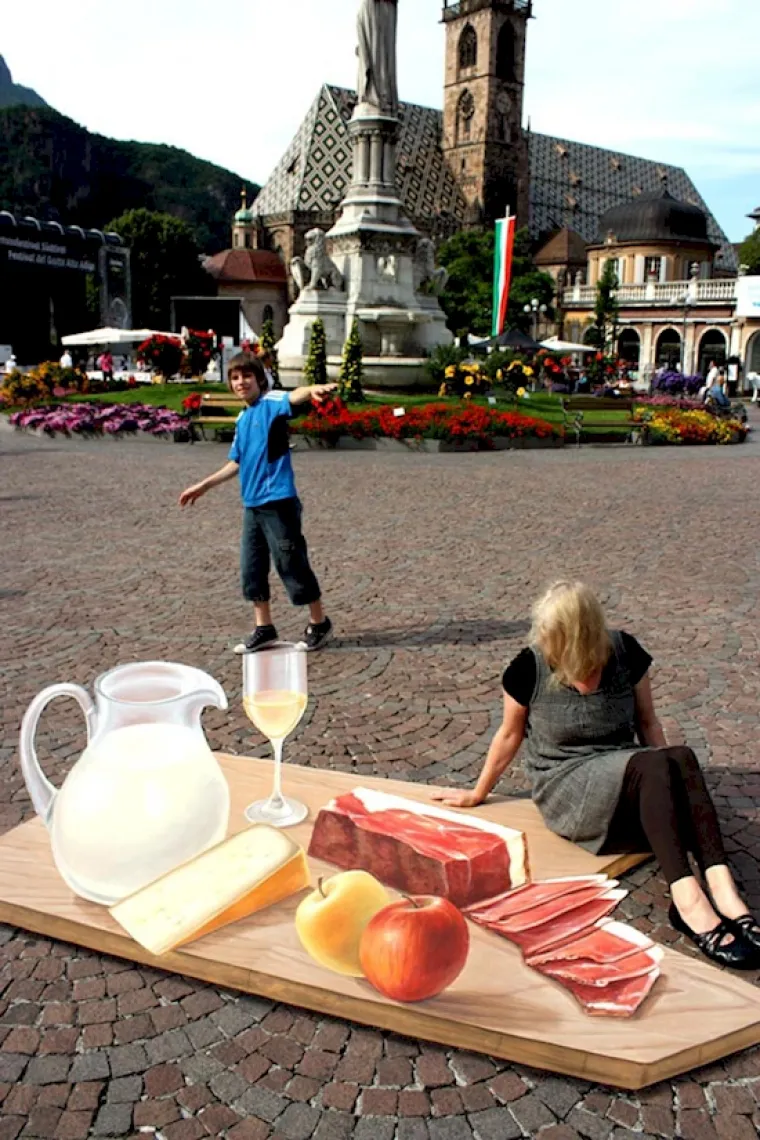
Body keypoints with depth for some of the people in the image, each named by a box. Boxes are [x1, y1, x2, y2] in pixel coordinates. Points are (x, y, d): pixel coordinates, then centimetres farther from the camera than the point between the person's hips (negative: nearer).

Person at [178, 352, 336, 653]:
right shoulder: (242, 420, 14)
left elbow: (293, 396, -32)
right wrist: (204, 485, 29)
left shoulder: (270, 403, -8)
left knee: (292, 565, 2)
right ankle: (264, 628, 24)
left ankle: (319, 623, 19)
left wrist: (314, 389, -54)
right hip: (252, 505, 8)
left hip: (278, 503, -8)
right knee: (252, 569, 11)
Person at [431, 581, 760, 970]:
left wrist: (667, 777, 0)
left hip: (625, 782, 3)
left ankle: (721, 886, -39)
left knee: (682, 758, -29)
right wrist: (477, 794, 12)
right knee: (654, 764, -32)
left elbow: (646, 721, 8)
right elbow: (510, 735, 3)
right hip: (565, 789, -3)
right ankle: (688, 900, -42)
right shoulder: (530, 667, -11)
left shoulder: (625, 652, -4)